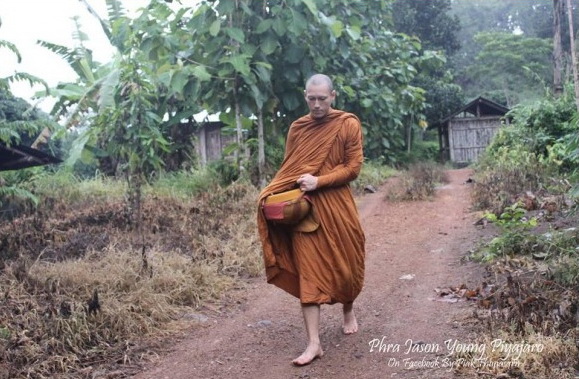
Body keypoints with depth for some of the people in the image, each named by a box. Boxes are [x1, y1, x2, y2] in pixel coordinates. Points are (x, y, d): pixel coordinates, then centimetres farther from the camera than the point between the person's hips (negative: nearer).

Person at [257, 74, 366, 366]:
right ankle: (314, 343, -1)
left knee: (343, 263, 13)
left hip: (336, 206, -1)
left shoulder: (348, 124, -3)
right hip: (304, 207, 2)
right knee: (308, 270, -3)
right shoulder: (297, 128, 5)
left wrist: (319, 181, -18)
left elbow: (353, 167, -7)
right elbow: (288, 169, 11)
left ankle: (349, 311, 44)